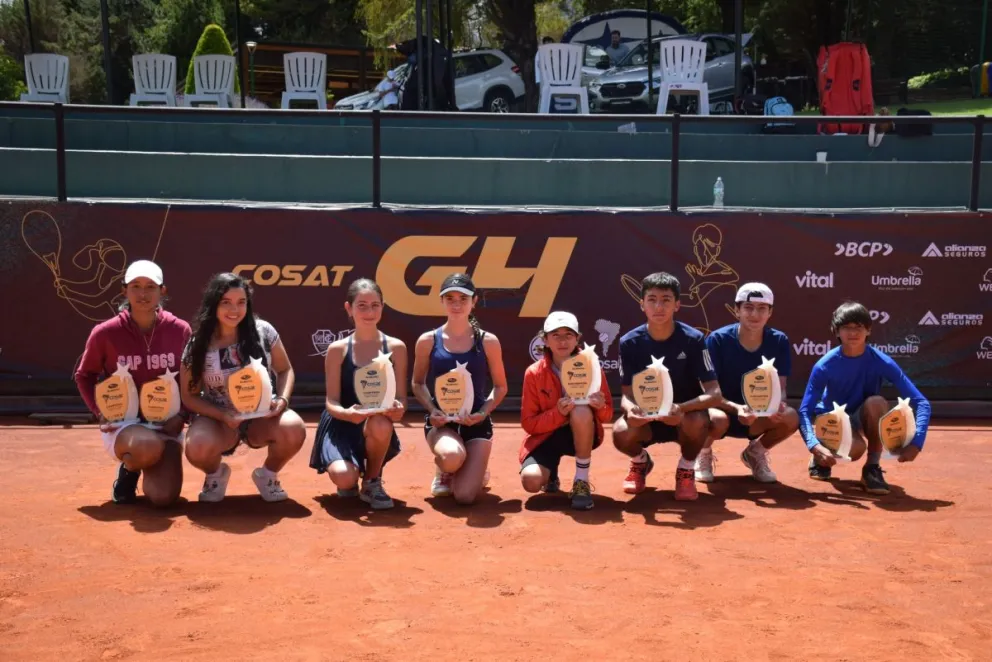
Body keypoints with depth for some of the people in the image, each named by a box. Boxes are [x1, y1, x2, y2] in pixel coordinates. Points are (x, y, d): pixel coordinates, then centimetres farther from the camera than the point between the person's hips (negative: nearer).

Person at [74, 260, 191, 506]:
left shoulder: (179, 330, -5)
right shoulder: (105, 333, -9)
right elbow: (84, 376, 7)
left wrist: (182, 416, -7)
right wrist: (101, 412, -7)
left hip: (166, 424, 2)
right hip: (121, 424, -1)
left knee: (164, 497, -19)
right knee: (148, 447, -38)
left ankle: (148, 469, 20)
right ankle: (129, 470, 2)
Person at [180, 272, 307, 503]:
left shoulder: (263, 331, -5)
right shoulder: (198, 346, -7)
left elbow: (285, 370, 6)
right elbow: (189, 395, -2)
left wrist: (282, 400, -15)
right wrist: (223, 415, -19)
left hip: (262, 416, 1)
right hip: (218, 418, -1)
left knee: (294, 429, -32)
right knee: (197, 448, -35)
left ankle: (267, 474, 2)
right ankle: (216, 474, 6)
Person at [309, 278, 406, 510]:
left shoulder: (396, 347, 1)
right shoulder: (337, 349, -2)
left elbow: (401, 399, 0)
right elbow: (331, 402, -6)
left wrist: (398, 409, -25)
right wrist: (347, 413, -30)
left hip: (378, 426, 1)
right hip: (341, 425, -1)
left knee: (381, 424, -38)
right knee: (344, 479, -29)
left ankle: (372, 483, -7)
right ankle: (353, 481, 14)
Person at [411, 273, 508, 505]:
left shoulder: (488, 341, -2)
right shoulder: (428, 341, -2)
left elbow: (500, 387, 6)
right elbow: (417, 384, 9)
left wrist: (483, 412, -11)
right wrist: (432, 409, -10)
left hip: (476, 422, 0)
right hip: (440, 420, 0)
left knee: (465, 496, -13)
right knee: (452, 456, -37)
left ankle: (476, 471, 27)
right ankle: (443, 471, 6)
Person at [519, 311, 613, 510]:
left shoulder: (592, 367, -10)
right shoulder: (534, 373, -10)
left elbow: (608, 415, -4)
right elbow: (529, 423, -10)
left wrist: (600, 407, -29)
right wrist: (557, 413, -28)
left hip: (581, 434, 0)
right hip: (547, 436, 1)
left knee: (582, 411, -36)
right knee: (531, 480, -27)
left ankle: (582, 482, -20)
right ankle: (551, 470, 14)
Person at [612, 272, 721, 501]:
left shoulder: (693, 339, -16)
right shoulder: (629, 342, -11)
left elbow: (714, 393, -20)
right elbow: (628, 394, -10)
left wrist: (681, 408, -40)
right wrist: (630, 409, -36)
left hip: (685, 415, -1)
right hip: (646, 417, 1)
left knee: (697, 422, -37)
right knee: (621, 433, -31)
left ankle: (686, 470, -1)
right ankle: (640, 462, 9)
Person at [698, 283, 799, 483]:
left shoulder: (779, 342, -8)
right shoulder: (717, 340, -17)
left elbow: (779, 388, -9)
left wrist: (778, 406, -34)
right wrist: (737, 408, -38)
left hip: (758, 416, 3)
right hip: (724, 410, -3)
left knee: (790, 417, -28)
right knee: (717, 419, -39)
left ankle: (755, 452, 5)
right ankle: (703, 453, 0)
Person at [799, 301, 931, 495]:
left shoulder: (882, 363, -19)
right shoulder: (825, 366, -21)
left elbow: (921, 403, -21)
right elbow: (805, 411, -24)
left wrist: (915, 442, -37)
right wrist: (815, 446, -43)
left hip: (863, 419, 2)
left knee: (876, 402, -33)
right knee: (855, 447, -35)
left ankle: (872, 468, -14)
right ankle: (822, 459, 3)